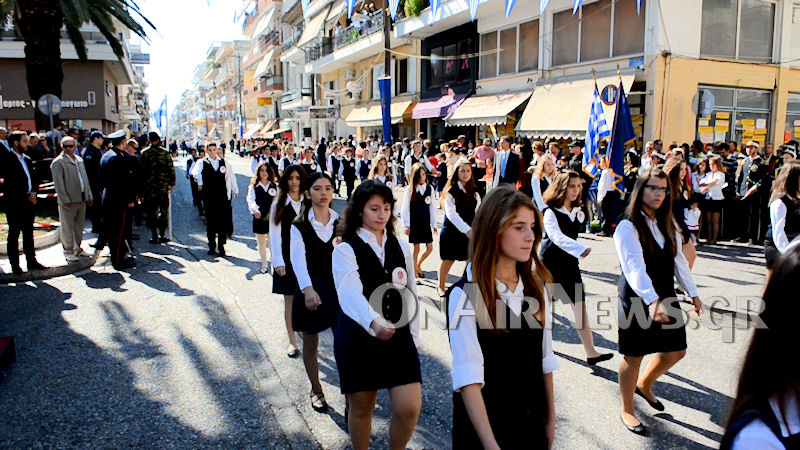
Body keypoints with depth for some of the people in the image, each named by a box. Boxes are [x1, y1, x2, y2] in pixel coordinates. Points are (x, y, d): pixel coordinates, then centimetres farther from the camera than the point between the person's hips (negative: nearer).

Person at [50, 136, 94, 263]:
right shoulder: (58, 162, -7)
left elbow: (85, 179, 19)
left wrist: (89, 196, 14)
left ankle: (77, 249, 26)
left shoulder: (79, 159, 15)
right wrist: (65, 200, -16)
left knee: (79, 226, 14)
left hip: (82, 199, 7)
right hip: (68, 201, -7)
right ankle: (68, 252, 10)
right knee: (67, 227, 1)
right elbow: (58, 183, -12)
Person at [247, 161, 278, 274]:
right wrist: (255, 209, -31)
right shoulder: (253, 187, 1)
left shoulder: (275, 186, 5)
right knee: (261, 244, 12)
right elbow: (250, 200, -12)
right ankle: (264, 264, 28)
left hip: (272, 218, 0)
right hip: (259, 218, 0)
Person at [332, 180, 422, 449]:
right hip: (358, 336, -3)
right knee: (361, 408, 11)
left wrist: (413, 336, 8)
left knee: (409, 408, -4)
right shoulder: (345, 250, -10)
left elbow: (410, 293, 11)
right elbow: (350, 293, -28)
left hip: (398, 336, 3)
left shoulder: (401, 248, 5)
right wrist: (374, 323, -46)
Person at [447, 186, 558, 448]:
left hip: (531, 419, 5)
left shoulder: (535, 287, -1)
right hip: (483, 421, -5)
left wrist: (550, 417, 8)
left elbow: (545, 358, 4)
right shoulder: (465, 294, -20)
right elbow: (469, 377, -24)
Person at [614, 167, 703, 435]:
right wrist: (652, 300, -41)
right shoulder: (628, 227, -18)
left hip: (665, 297, 7)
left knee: (675, 351, 16)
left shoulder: (667, 225, 8)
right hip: (637, 300, -7)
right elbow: (634, 267, -30)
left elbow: (678, 260, 13)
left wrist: (693, 293, 11)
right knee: (634, 356, 5)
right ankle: (627, 410, 24)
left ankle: (644, 385, 43)